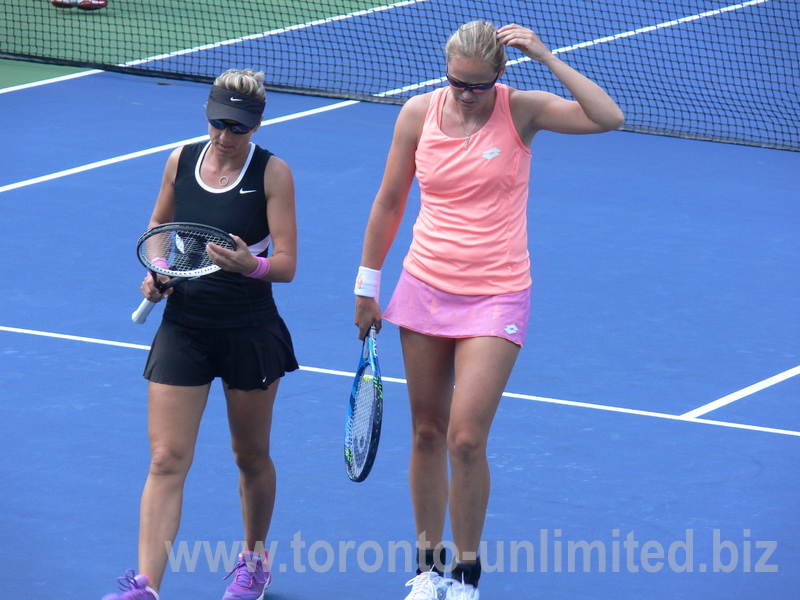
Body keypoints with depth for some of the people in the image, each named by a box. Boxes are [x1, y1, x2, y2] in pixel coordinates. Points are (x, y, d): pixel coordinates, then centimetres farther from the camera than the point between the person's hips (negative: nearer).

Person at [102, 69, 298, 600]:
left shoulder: (272, 173, -9)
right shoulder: (182, 161, 2)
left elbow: (287, 265, -12)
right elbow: (158, 230, 19)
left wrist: (250, 264, -32)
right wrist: (155, 273, 0)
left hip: (250, 331, -2)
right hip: (184, 328, 2)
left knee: (251, 456, 14)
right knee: (167, 459, -7)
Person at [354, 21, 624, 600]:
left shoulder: (521, 110, -9)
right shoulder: (419, 113, -3)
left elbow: (609, 117, -24)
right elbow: (389, 203, 8)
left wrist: (547, 57, -25)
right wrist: (367, 287, 12)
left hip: (496, 297, -3)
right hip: (425, 289, 3)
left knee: (466, 440, -10)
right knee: (426, 433, 9)